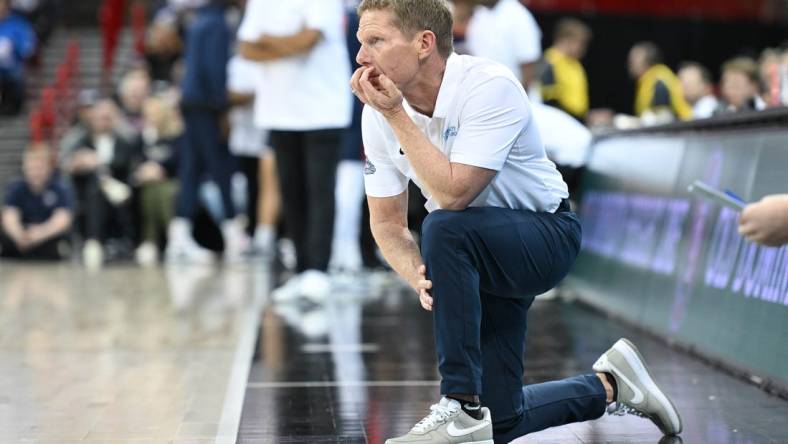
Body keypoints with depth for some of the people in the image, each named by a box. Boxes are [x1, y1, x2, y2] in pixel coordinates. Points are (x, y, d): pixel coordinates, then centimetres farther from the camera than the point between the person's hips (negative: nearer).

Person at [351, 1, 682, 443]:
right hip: (474, 258, 7)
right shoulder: (378, 115, -9)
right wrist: (422, 278, -21)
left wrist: (396, 115, -31)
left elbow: (452, 193, -36)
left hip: (547, 233, -6)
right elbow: (387, 222, -2)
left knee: (445, 229, -38)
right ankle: (607, 385, 30)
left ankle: (463, 406, -29)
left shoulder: (490, 86, -26)